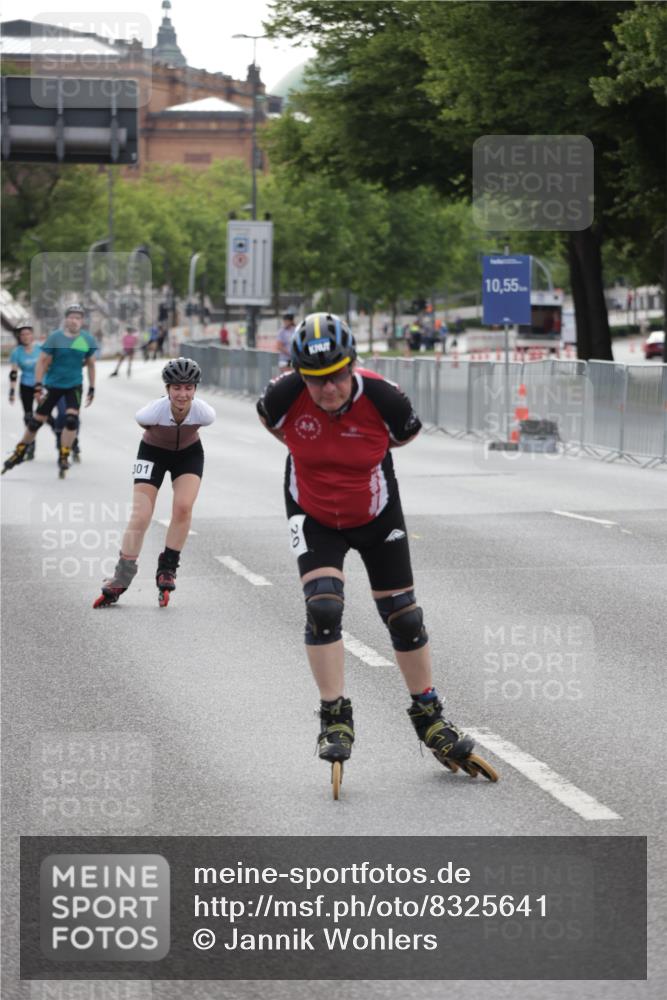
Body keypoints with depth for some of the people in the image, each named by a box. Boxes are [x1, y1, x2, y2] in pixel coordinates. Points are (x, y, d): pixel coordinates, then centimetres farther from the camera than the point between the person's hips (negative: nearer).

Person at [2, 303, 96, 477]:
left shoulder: (87, 340, -4)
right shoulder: (55, 337, -12)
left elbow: (91, 364, 9)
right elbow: (42, 361, -9)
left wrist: (92, 389, 9)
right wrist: (38, 386, -15)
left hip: (74, 386, 1)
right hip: (53, 385, -1)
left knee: (72, 420, -17)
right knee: (36, 421, 5)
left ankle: (63, 457, -2)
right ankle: (20, 452, 24)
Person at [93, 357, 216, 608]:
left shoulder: (204, 413, -31)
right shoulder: (154, 411, -35)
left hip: (188, 453, 1)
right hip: (153, 452, -1)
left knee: (183, 506, -21)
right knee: (140, 517, -8)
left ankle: (167, 569, -3)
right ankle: (119, 580, 3)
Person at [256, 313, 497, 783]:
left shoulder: (383, 399, -29)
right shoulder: (285, 395, -25)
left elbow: (407, 434, -4)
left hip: (376, 515, 0)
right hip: (314, 518, 0)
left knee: (403, 615, 8)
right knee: (323, 607, -17)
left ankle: (429, 717, 25)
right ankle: (336, 720, -4)